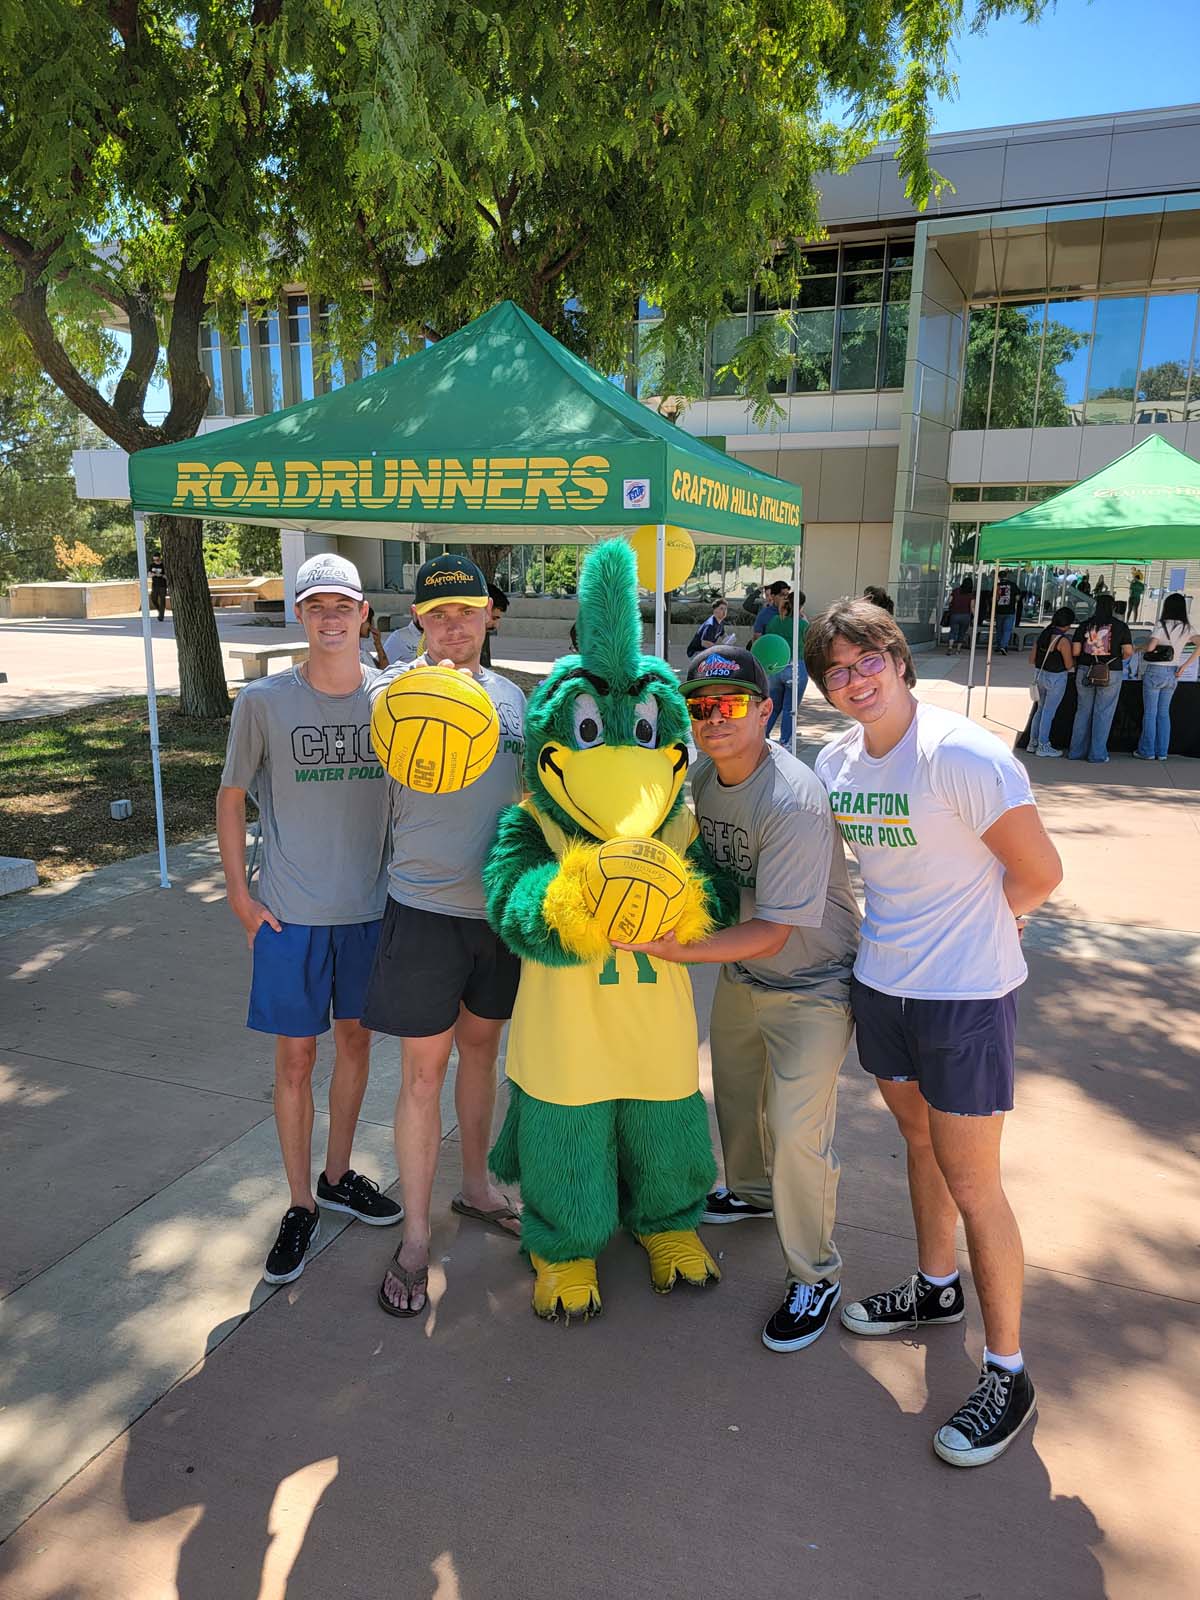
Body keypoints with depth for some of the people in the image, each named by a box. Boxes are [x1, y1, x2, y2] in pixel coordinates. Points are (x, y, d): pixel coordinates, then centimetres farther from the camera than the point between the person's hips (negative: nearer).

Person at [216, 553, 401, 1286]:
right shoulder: (264, 701, -8)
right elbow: (232, 799, 1)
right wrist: (240, 894, -3)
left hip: (371, 908, 3)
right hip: (291, 916, -2)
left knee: (356, 1039, 16)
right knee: (296, 1058, 6)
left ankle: (338, 1175, 38)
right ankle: (301, 1206, 25)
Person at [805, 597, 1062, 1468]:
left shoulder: (965, 756, -22)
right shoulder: (836, 762, 0)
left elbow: (1040, 874, -15)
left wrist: (972, 930, -3)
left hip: (968, 994, -6)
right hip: (881, 982, 7)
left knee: (972, 1183, 2)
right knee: (920, 1138, 23)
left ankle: (1008, 1374, 21)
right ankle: (937, 1288, 46)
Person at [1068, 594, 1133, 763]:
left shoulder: (1084, 625, 1)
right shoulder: (1120, 626, -3)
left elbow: (1075, 651, -3)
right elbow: (1128, 651, -5)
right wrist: (1118, 658, 15)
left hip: (1085, 672, 2)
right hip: (1110, 674, -2)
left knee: (1083, 711, 13)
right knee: (1103, 713, 6)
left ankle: (1076, 751, 15)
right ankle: (1097, 753, 9)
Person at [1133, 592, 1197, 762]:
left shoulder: (1162, 624, -11)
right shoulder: (1187, 628, 4)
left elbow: (1150, 646, -21)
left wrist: (1141, 647, 2)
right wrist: (1185, 666, -3)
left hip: (1154, 672, -5)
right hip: (1172, 674, 5)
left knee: (1150, 713, 2)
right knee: (1164, 713, 13)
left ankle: (1147, 751, 6)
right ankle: (1162, 752, 15)